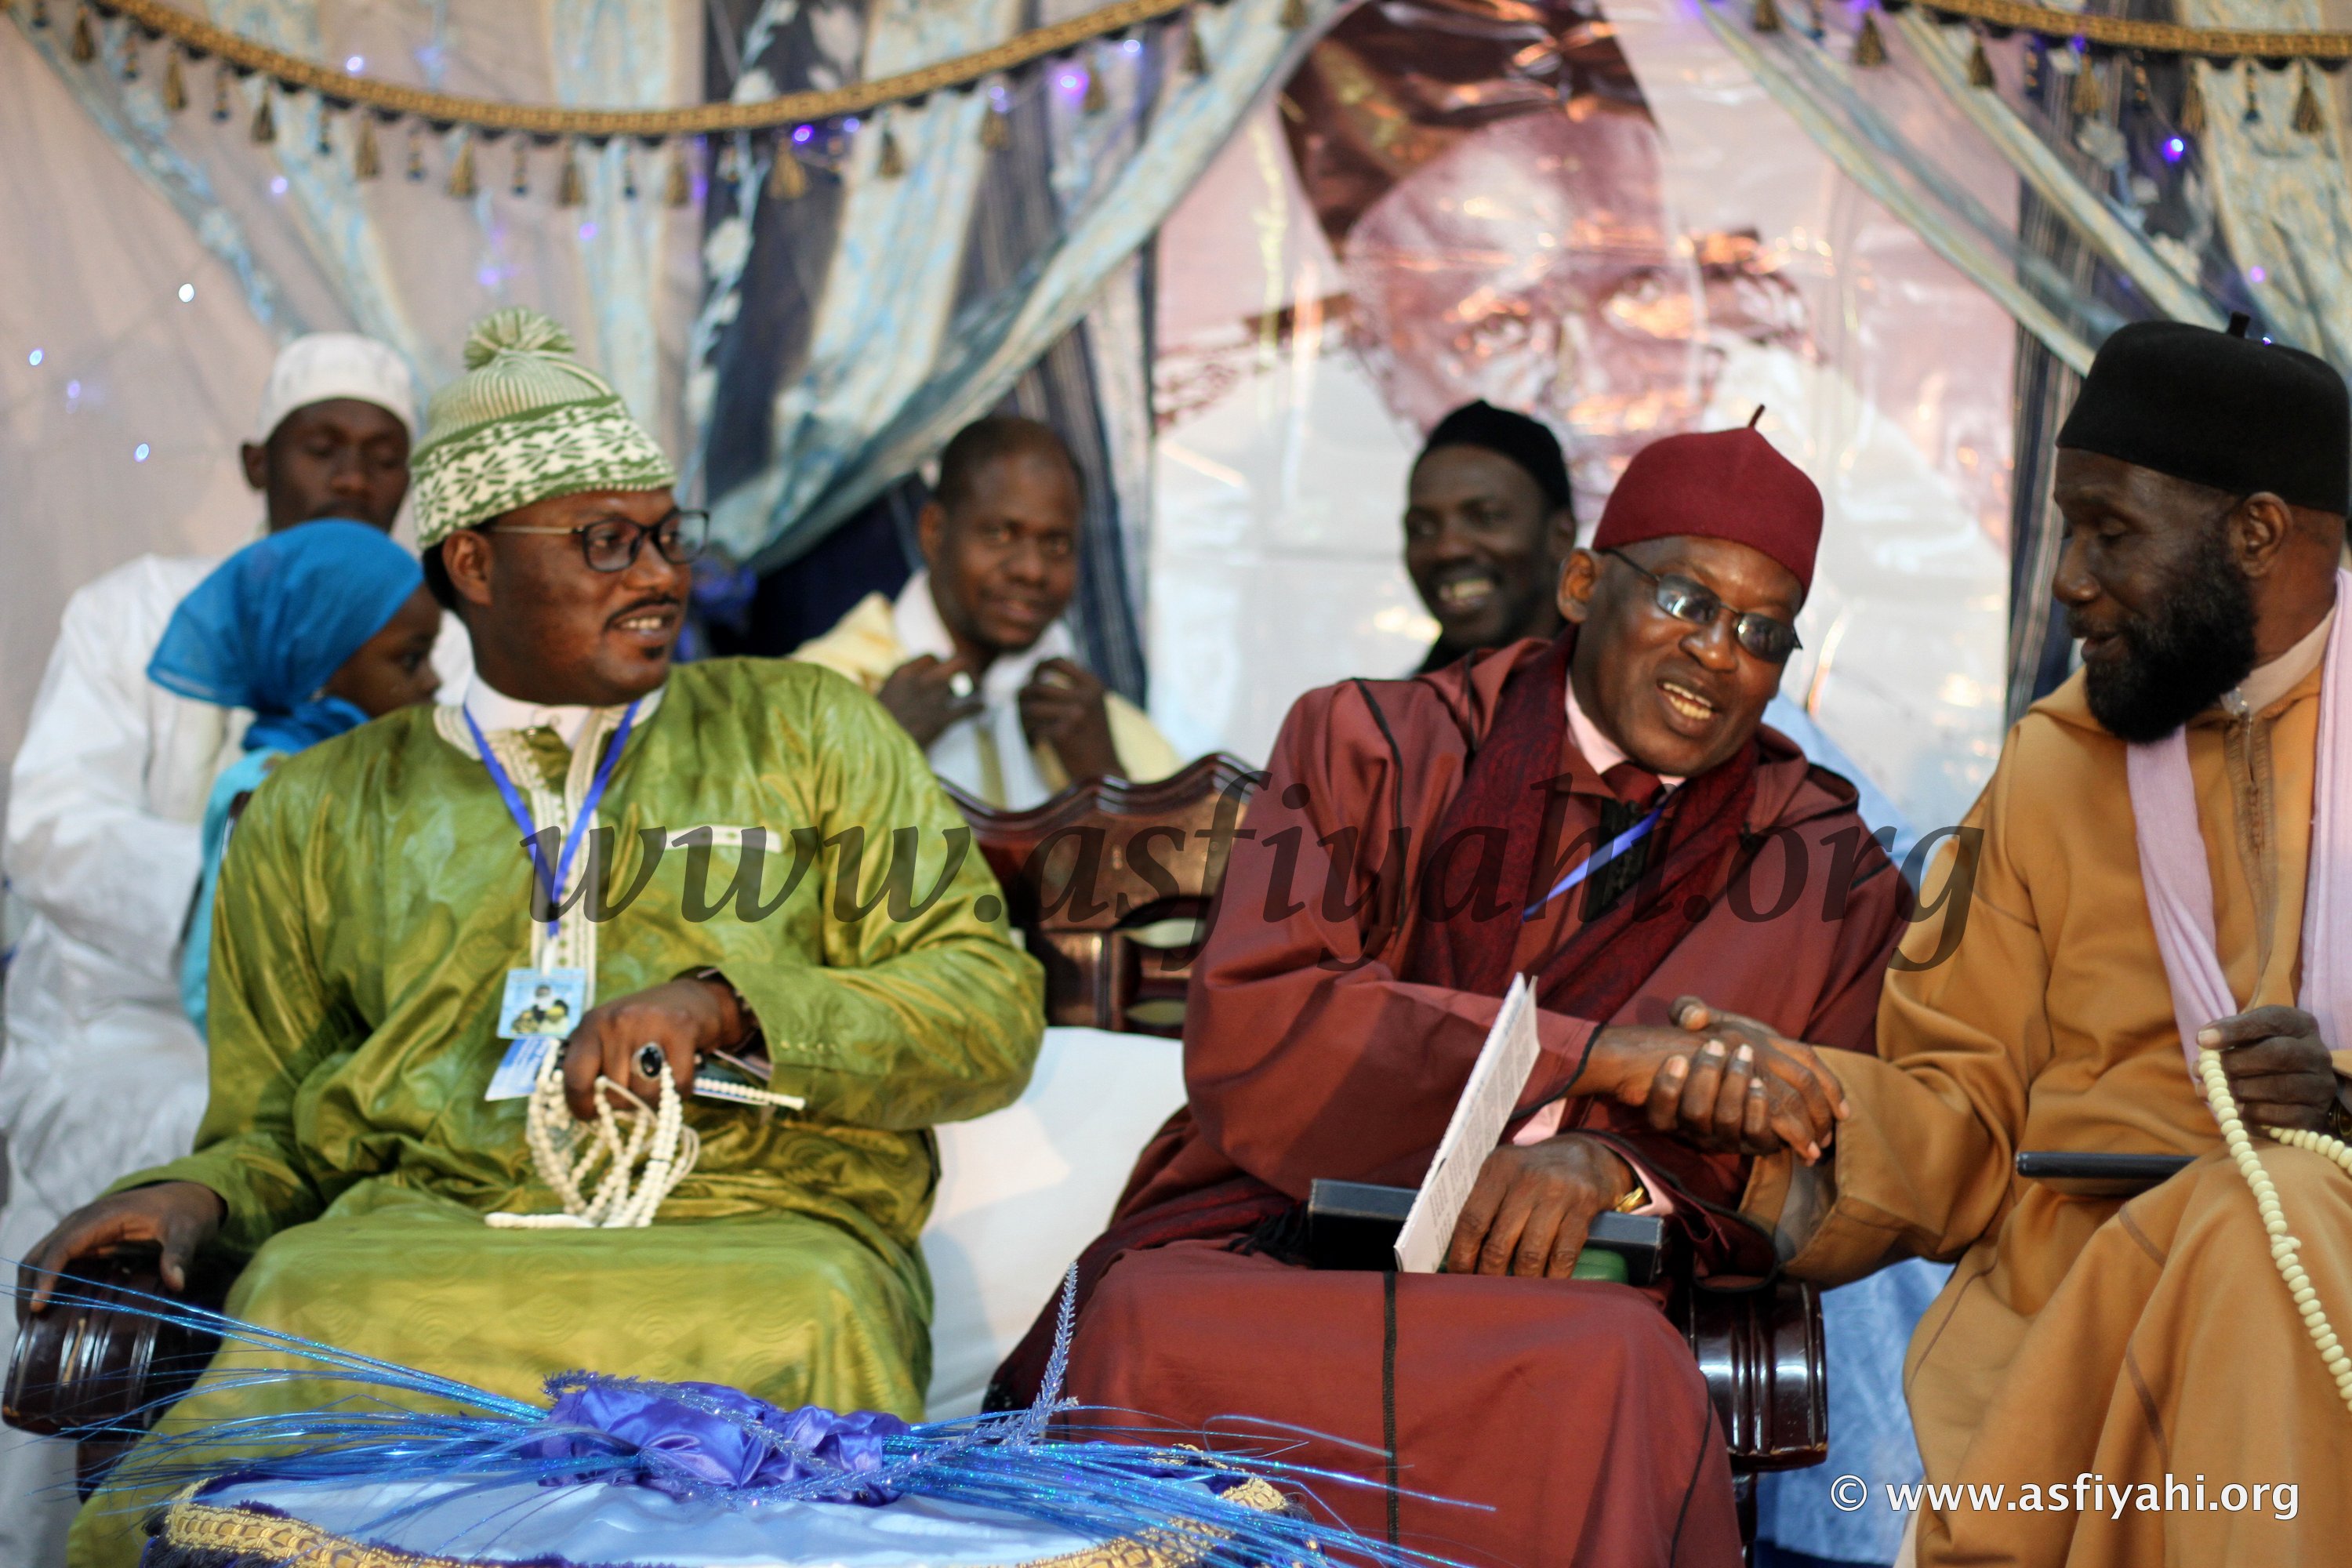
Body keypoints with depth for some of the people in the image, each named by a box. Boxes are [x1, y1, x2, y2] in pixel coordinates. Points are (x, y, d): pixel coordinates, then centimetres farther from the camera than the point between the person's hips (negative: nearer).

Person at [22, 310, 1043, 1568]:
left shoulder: (804, 732, 18)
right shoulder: (318, 815, 22)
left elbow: (991, 1007, 9)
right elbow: (276, 1135, 24)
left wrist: (726, 1004, -7)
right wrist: (195, 1195, -1)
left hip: (753, 1235, 0)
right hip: (424, 1233, 0)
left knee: (807, 1322, -37)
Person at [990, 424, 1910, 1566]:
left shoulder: (1825, 874, 15)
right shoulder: (1370, 750, 10)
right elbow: (1247, 1027, -5)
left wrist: (1614, 1167, -17)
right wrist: (1601, 1062, -13)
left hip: (1557, 1310, 0)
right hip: (1256, 1268, 0)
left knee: (1612, 1372, -37)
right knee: (1156, 1330, -35)